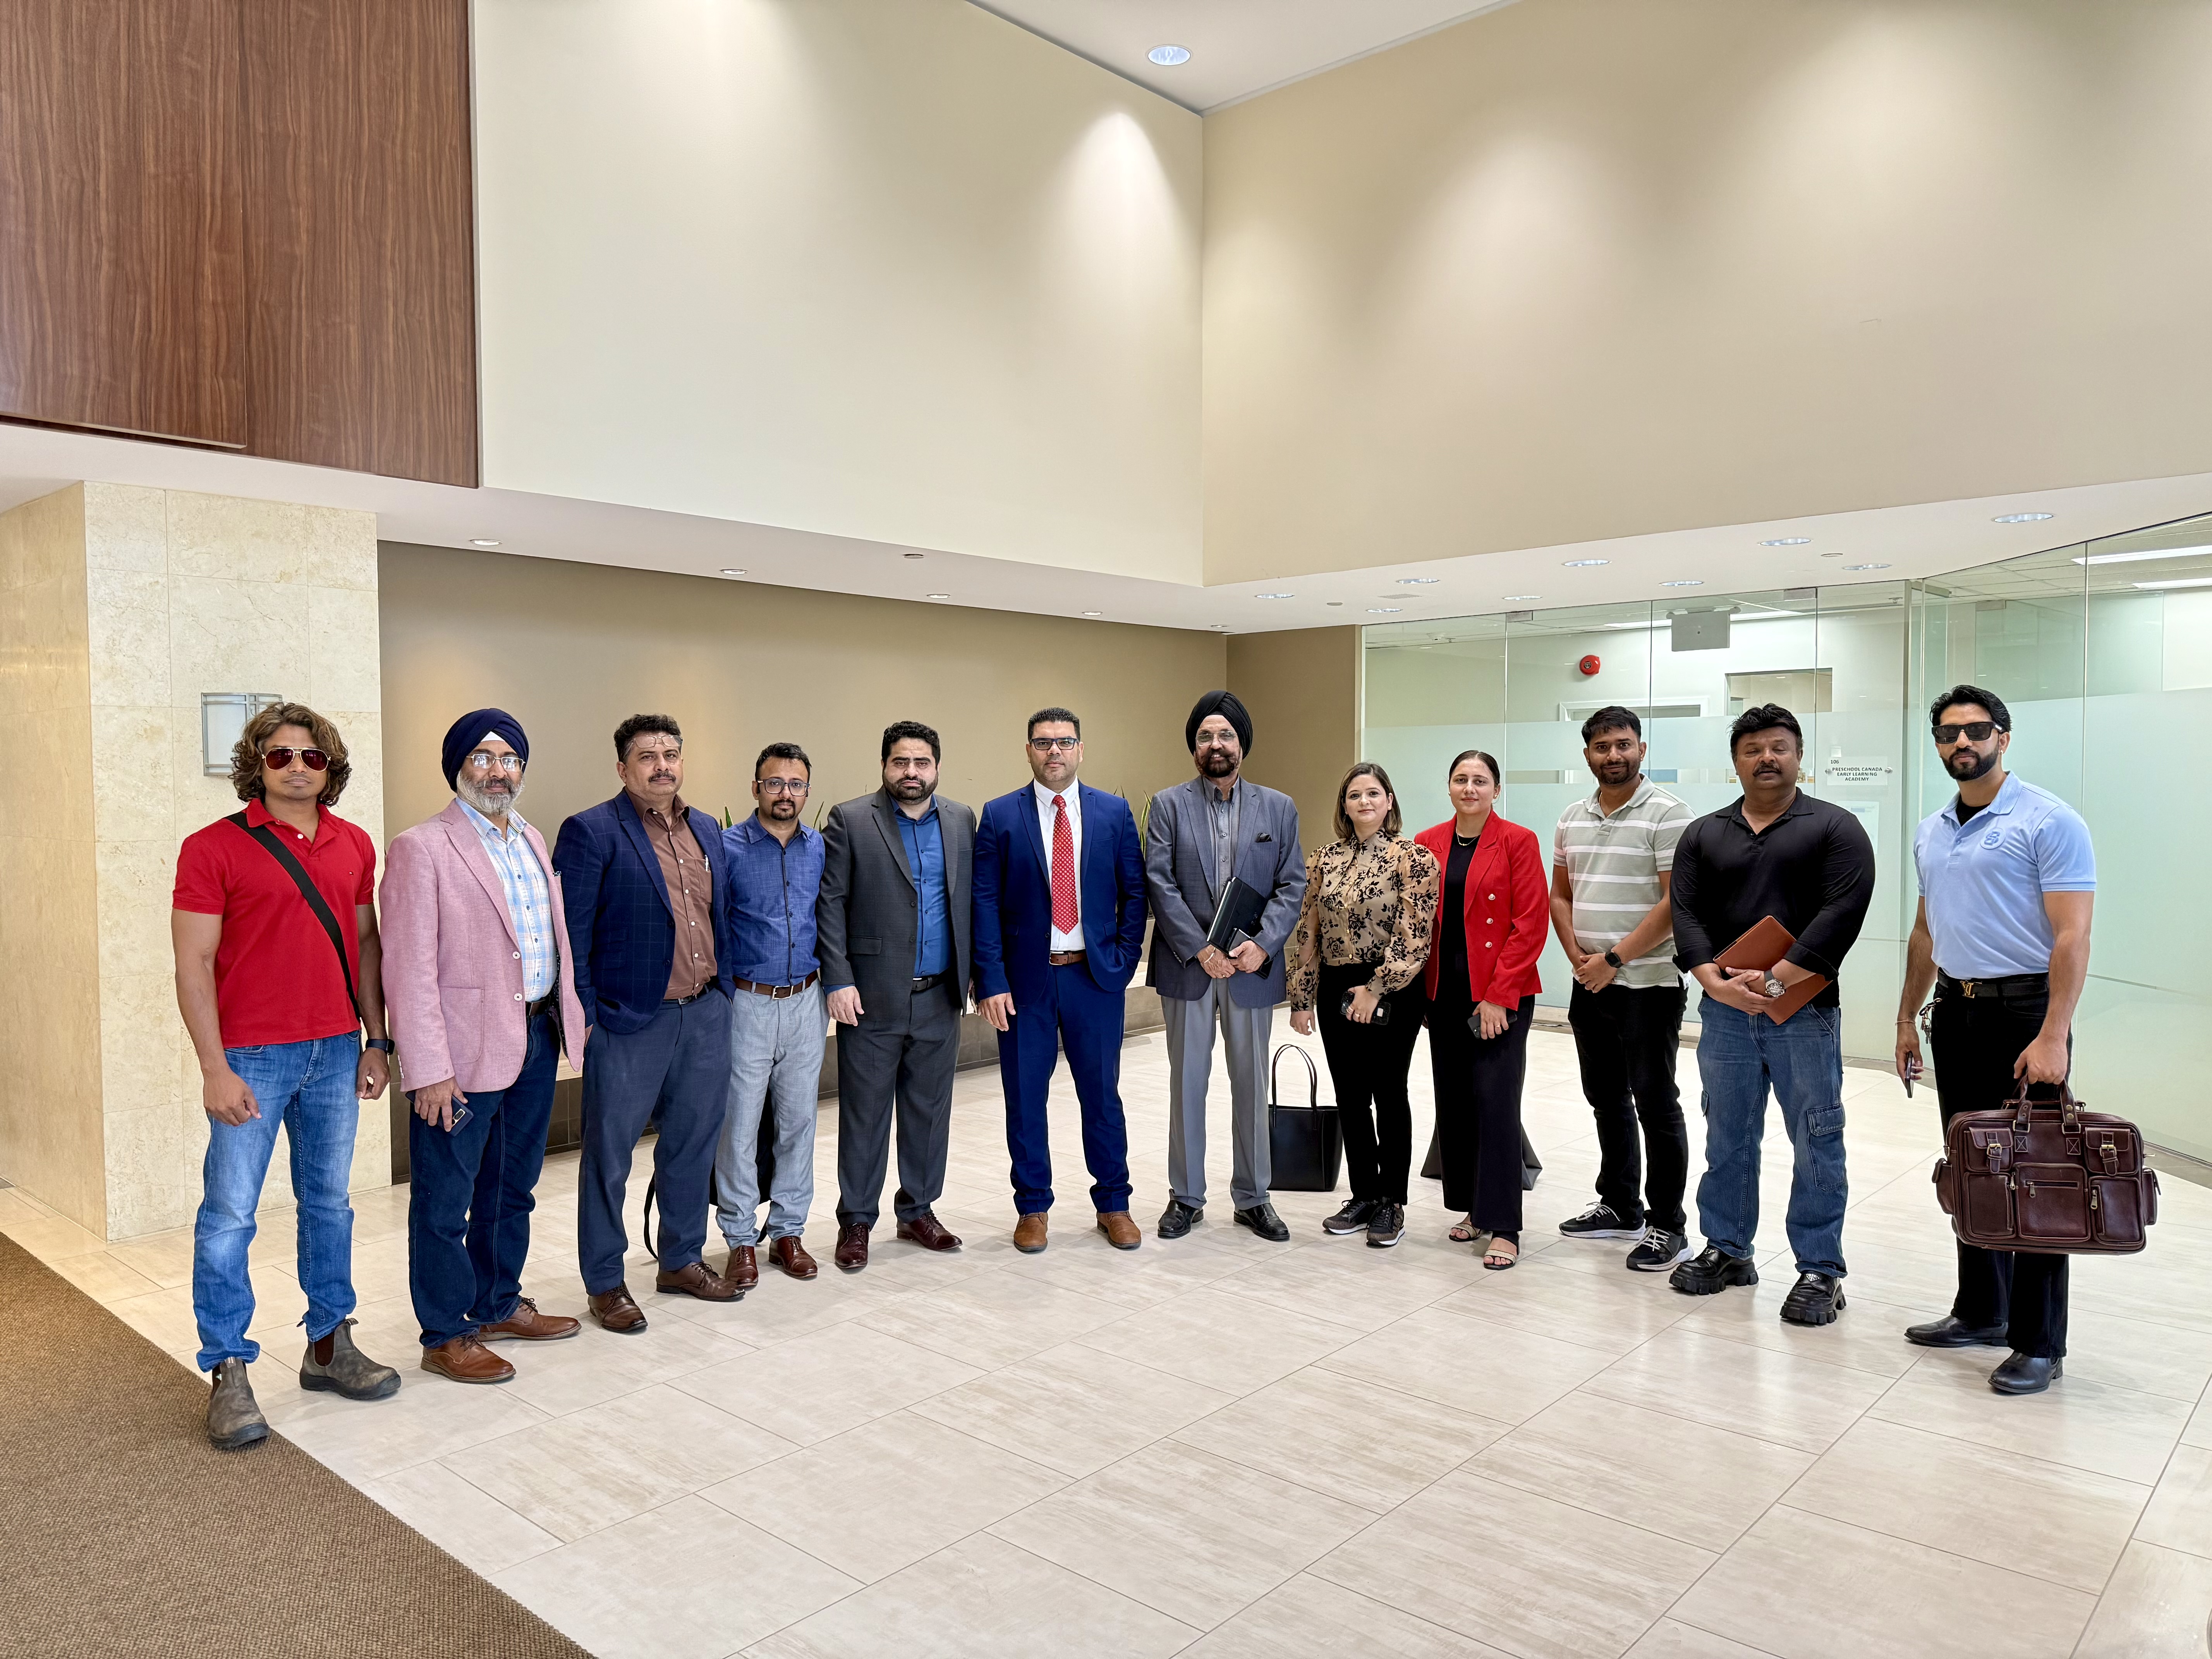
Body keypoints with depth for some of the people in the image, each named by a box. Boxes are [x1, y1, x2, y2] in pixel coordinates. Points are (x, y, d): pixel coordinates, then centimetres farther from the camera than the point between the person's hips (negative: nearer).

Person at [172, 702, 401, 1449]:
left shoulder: (354, 846, 7)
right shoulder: (213, 848, -6)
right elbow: (193, 966, -8)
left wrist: (375, 1041, 9)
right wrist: (214, 1069, -13)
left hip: (335, 1052, 5)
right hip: (251, 1058, -4)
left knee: (329, 1203, 13)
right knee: (229, 1213, 0)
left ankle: (329, 1346, 25)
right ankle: (228, 1374, 11)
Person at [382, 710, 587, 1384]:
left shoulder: (532, 841, 12)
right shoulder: (421, 849, -11)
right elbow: (410, 969, -15)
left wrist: (570, 1016, 10)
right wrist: (429, 1070, -19)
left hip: (537, 1038, 8)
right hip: (466, 1051, -7)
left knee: (512, 1188, 20)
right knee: (444, 1201, 6)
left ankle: (499, 1306, 36)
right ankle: (445, 1336, 20)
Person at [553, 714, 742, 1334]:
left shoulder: (706, 830, 11)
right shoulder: (591, 832, -9)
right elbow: (571, 932, -11)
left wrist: (724, 990, 12)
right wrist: (583, 1015, -14)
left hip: (705, 1015, 7)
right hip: (630, 1021, -6)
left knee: (692, 1144, 16)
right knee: (608, 1156, 6)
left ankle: (681, 1262, 33)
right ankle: (604, 1283, 20)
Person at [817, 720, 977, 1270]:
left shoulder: (961, 821, 9)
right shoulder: (850, 820, -3)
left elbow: (972, 903, 11)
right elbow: (830, 904, -5)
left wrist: (976, 974, 6)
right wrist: (838, 981, -11)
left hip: (940, 998, 4)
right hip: (872, 997, -3)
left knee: (930, 1109, 12)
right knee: (864, 1113, 4)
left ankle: (918, 1210, 27)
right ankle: (856, 1221, 18)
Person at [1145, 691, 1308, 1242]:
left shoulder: (1279, 808, 7)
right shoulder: (1168, 805, 2)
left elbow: (1292, 885, 2)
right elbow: (1159, 884, -6)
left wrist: (1263, 943, -13)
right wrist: (1200, 949, -15)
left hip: (1252, 966, 1)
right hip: (1187, 966, -1)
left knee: (1251, 1085, 10)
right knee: (1187, 1083, 8)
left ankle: (1252, 1198, 22)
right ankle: (1186, 1196, 20)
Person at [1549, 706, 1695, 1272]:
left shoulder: (1667, 815, -10)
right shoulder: (1572, 820, 10)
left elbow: (1676, 902, -16)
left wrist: (1613, 959, -16)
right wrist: (1577, 957, -1)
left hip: (1647, 985, -6)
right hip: (1589, 985, 7)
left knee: (1656, 1103, 1)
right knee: (1607, 1099, 15)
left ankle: (1667, 1226, 12)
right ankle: (1620, 1208, 30)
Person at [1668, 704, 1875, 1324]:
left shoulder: (1834, 828, 0)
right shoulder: (1703, 835, 11)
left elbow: (1842, 913, -12)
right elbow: (1686, 913, 2)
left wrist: (1776, 979, -19)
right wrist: (1715, 980, -15)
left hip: (1805, 1013, -3)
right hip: (1724, 1012, 3)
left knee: (1816, 1143, 2)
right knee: (1727, 1138, 12)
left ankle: (1820, 1270, 13)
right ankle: (1727, 1251, 25)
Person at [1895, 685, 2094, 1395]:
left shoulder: (2049, 822, -10)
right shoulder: (1932, 833, 12)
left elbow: (2071, 937, -16)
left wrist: (2052, 1036, -22)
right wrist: (1908, 1019, 16)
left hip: (2025, 1009, -7)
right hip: (1956, 1011, 7)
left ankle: (2039, 1344, 7)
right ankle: (1980, 1312, 26)